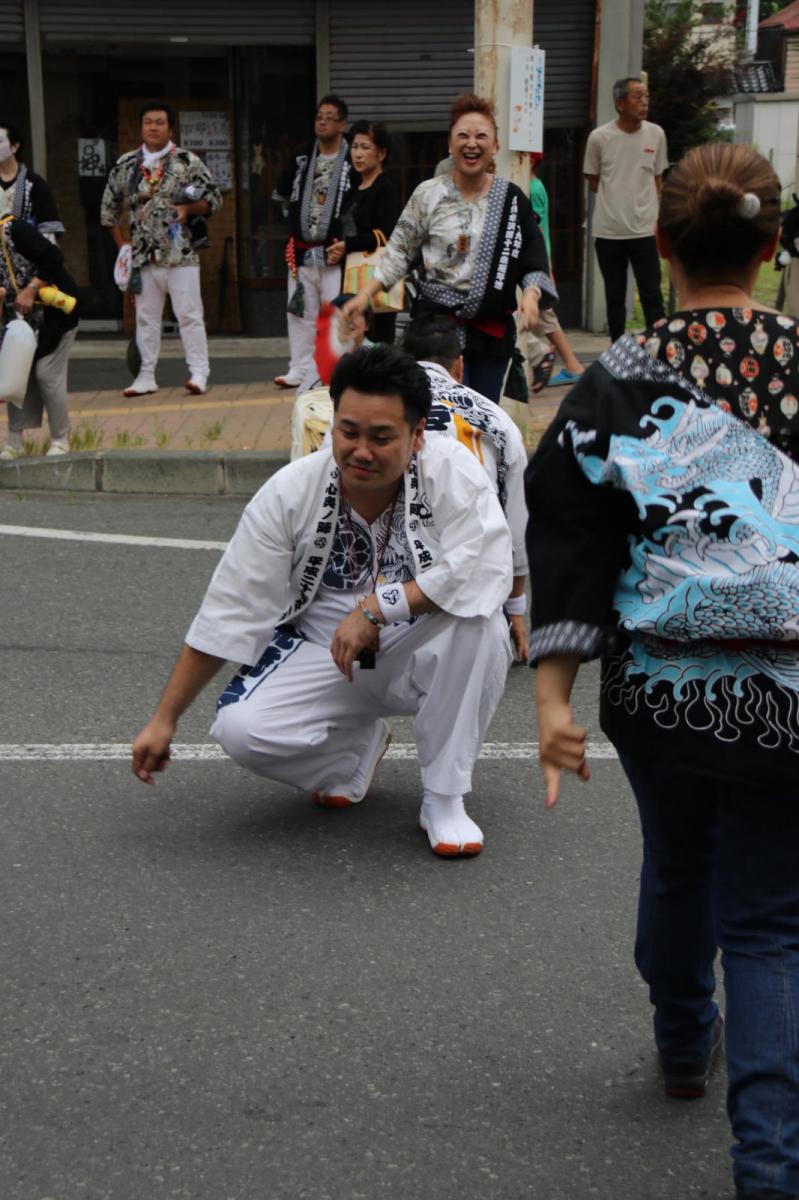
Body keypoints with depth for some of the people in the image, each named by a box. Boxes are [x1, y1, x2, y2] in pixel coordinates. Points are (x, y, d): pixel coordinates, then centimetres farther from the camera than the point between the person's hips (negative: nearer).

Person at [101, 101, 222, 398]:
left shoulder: (188, 161, -1)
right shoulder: (125, 164, 8)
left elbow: (214, 198, 2)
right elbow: (109, 207, 17)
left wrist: (188, 209, -15)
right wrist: (122, 245, 12)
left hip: (181, 254, -3)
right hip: (143, 256, 3)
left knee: (189, 315, -5)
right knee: (146, 317, 8)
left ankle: (199, 373, -1)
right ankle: (146, 377, 14)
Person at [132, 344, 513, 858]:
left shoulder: (451, 470, -16)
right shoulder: (290, 493, -12)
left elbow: (487, 569, -32)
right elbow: (228, 615, -8)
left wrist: (377, 607, -33)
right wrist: (165, 719, -7)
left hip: (424, 656, -1)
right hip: (324, 653, 2)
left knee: (477, 619, -34)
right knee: (241, 729, -24)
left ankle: (444, 798, -14)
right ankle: (358, 746, 12)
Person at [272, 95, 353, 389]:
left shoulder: (352, 162, -8)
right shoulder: (301, 157, 10)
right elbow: (282, 194, 24)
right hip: (301, 250, 6)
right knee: (300, 311, 8)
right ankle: (299, 370, 14)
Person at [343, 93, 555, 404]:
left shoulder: (513, 200, 4)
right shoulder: (428, 195, -1)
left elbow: (534, 262, 6)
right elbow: (399, 252, 4)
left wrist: (531, 294, -13)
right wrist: (365, 294, -6)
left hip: (492, 328, 3)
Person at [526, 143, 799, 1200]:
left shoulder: (617, 383, -7)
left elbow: (568, 548, -8)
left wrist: (552, 695, -5)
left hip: (657, 693, 1)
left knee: (676, 868, 26)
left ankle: (685, 1042, 50)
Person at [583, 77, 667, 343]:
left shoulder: (656, 134, 2)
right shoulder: (599, 137, -5)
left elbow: (658, 179, 12)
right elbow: (593, 182, 7)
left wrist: (659, 218, 6)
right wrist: (619, 195, 1)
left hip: (645, 229, 1)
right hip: (608, 231, -1)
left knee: (652, 294, 0)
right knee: (614, 297, 9)